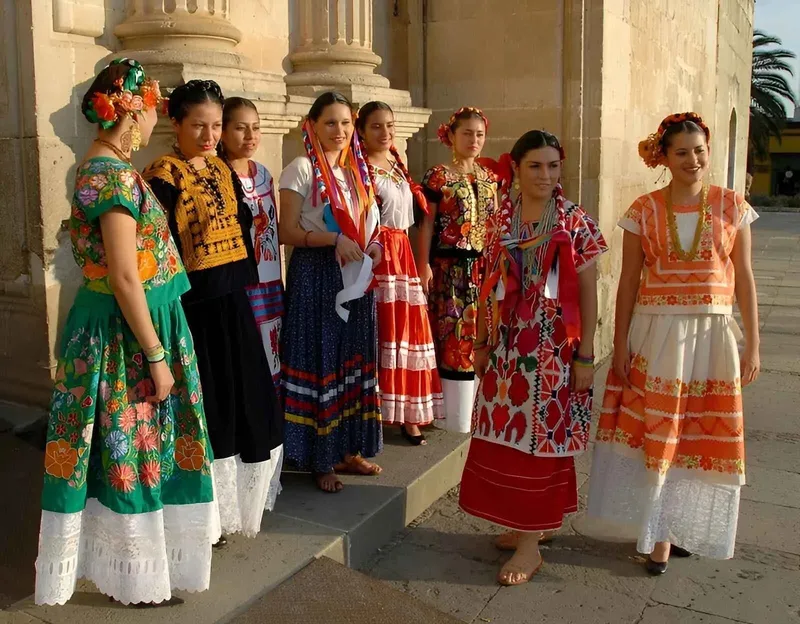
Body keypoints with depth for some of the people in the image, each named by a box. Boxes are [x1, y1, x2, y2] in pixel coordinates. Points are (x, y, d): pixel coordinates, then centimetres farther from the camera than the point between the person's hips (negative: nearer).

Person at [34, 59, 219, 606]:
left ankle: (122, 560, 35)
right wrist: (156, 354, -19)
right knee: (133, 446, 3)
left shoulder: (99, 167, 12)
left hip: (116, 325, 10)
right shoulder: (116, 174, -19)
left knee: (127, 446, 19)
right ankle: (135, 578, 21)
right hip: (127, 330, -10)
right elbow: (125, 277, -23)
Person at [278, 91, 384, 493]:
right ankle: (319, 459, 9)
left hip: (355, 276, 7)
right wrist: (335, 239, -23)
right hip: (316, 276, -6)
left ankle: (348, 449, 22)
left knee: (354, 360, 10)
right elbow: (287, 232, -12)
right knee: (319, 361, -2)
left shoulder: (357, 169, 12)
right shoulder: (301, 169, -7)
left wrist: (372, 245, -1)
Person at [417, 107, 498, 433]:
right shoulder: (437, 176, -4)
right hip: (450, 268, -5)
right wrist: (424, 265, -12)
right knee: (452, 336, -3)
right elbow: (427, 224, -6)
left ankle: (477, 407, 22)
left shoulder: (489, 177, 12)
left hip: (484, 267, 5)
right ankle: (453, 412, 8)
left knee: (481, 335, 9)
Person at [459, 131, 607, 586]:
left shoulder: (577, 223, -5)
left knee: (540, 435, 0)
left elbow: (588, 293, -6)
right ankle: (535, 523, 27)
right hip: (508, 344, 5)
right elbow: (491, 287, 10)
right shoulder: (501, 221, 6)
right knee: (508, 435, 9)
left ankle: (531, 544, 10)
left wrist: (585, 355, -9)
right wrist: (482, 342, 11)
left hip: (553, 346, -4)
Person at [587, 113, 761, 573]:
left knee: (702, 436, 7)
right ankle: (661, 531, 21)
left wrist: (753, 344, 0)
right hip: (656, 335, 0)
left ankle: (681, 526, 27)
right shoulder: (644, 211, 0)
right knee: (654, 432, 4)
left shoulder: (732, 206, 2)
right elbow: (629, 281, 2)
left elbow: (744, 277, 4)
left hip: (712, 337, 1)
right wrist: (620, 346, -1)